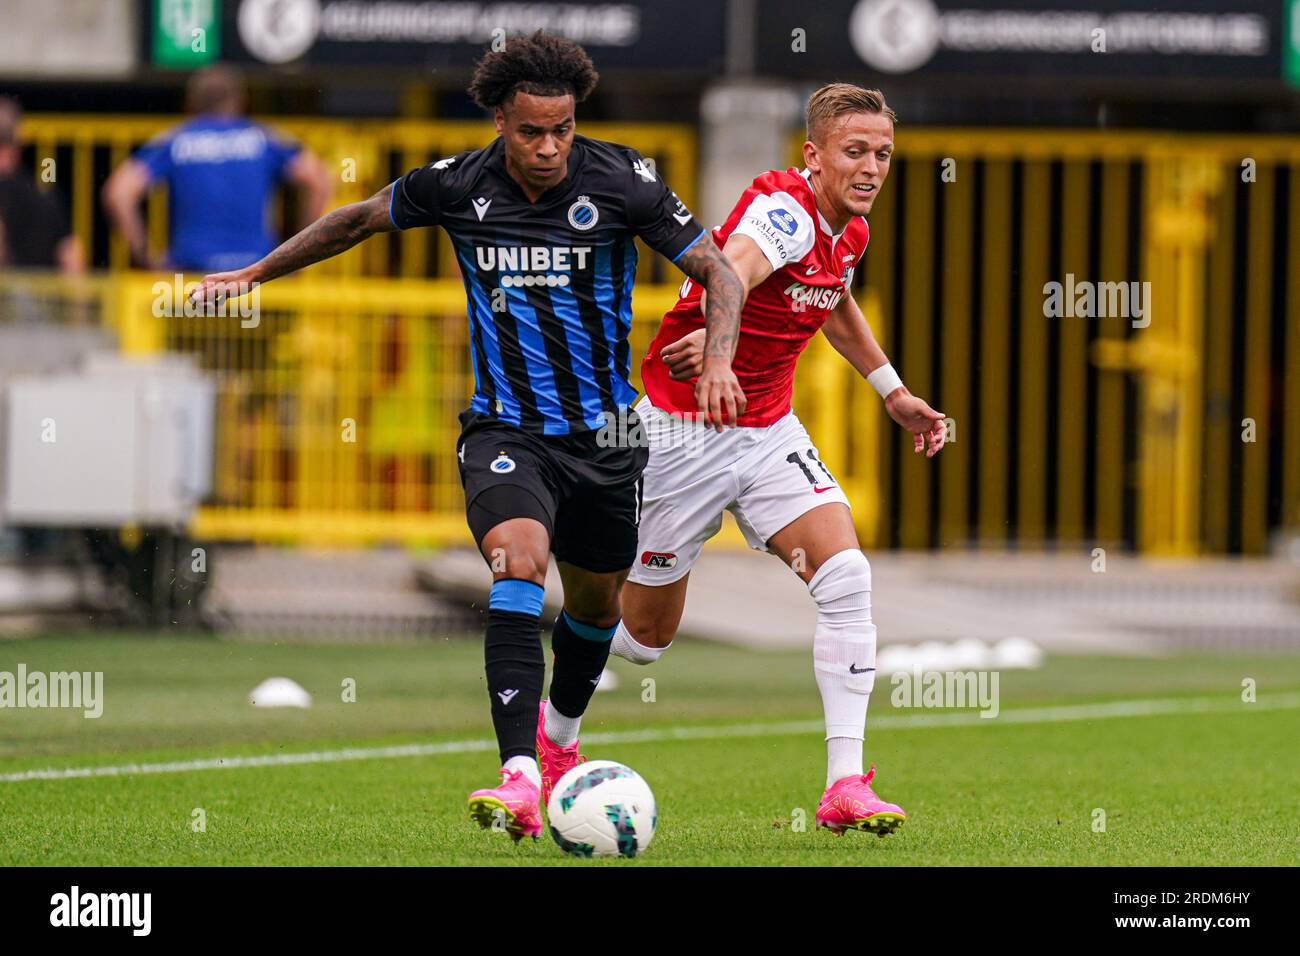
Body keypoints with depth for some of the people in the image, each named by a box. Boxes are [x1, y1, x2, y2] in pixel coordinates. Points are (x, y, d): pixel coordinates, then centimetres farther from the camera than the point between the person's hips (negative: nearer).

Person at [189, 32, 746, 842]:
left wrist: (718, 361, -25)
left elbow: (719, 272, -7)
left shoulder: (620, 182, -12)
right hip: (505, 429, -2)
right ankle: (520, 781, -37)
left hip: (604, 433, 2)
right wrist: (254, 275, 17)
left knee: (596, 600, 17)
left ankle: (561, 732, 51)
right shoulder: (456, 187, -8)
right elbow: (358, 220, 11)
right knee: (518, 561, -28)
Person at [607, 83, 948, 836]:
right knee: (647, 635, 5)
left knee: (847, 577, -16)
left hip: (769, 433, 7)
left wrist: (892, 391, 29)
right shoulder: (784, 212, -23)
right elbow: (732, 269, -48)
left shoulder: (851, 231, 3)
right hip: (682, 431, -7)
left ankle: (846, 786, -16)